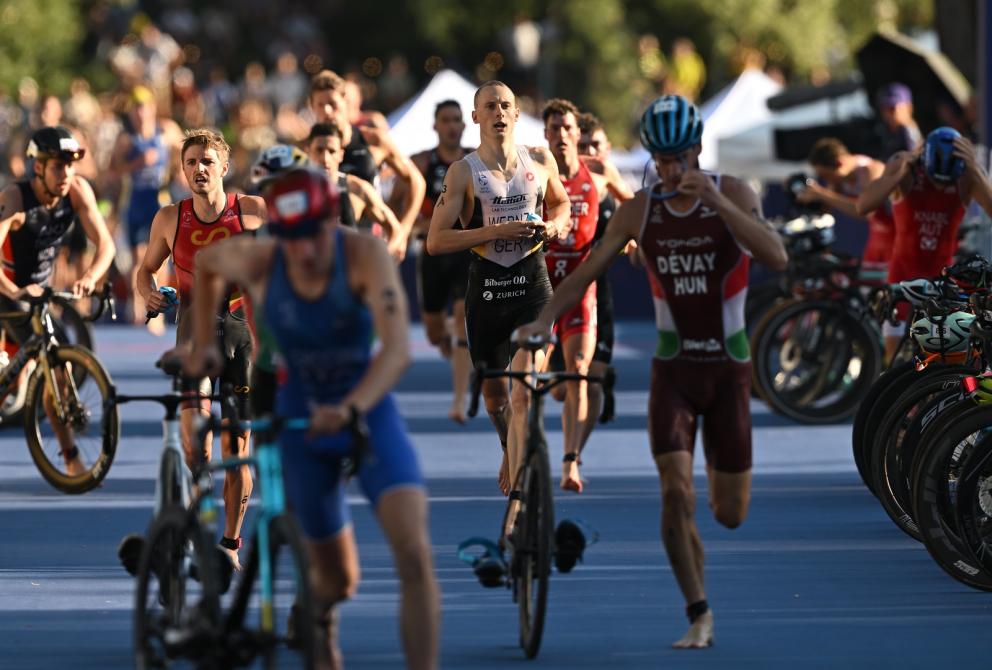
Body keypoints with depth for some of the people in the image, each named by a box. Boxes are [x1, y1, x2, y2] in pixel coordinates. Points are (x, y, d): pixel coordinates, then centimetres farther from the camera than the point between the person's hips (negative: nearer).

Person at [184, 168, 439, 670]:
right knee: (337, 580, 11)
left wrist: (352, 408, -54)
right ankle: (318, 626, 49)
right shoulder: (255, 262, -19)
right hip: (301, 420, 2)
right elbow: (205, 262, 7)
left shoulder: (365, 255, -26)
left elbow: (397, 347, -39)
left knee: (414, 553, -23)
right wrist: (203, 342, 9)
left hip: (368, 411, -2)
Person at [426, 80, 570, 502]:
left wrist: (555, 225, 1)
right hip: (485, 289, 0)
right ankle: (510, 452, 47)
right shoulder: (463, 172, -4)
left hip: (532, 287, 0)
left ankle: (516, 492, -17)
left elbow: (561, 203, 25)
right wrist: (497, 231, -19)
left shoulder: (540, 161, 4)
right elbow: (436, 241, -11)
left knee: (524, 394, -16)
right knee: (493, 394, 15)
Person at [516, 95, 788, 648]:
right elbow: (589, 270, -2)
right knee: (676, 494, -16)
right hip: (674, 369, 1)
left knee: (731, 515, 5)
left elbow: (776, 257, -24)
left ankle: (722, 477, 43)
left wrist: (715, 200, -32)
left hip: (728, 369, -1)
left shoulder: (734, 194, -7)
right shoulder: (641, 211, -2)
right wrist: (544, 319, -18)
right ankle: (700, 617, -5)